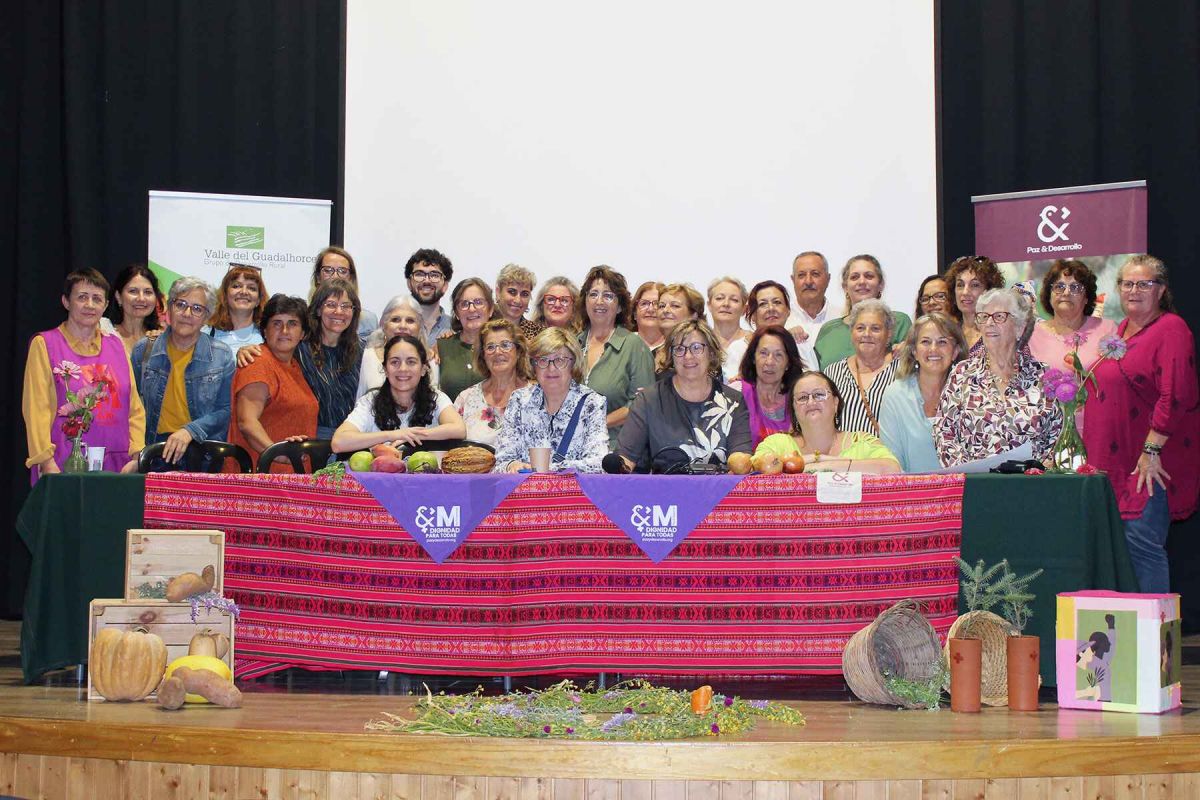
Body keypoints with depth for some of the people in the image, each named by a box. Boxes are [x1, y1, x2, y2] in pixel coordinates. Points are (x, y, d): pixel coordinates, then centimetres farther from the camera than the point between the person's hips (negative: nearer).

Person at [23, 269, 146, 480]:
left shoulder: (116, 346, 16)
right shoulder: (44, 345, 4)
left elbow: (135, 409, 13)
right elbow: (37, 408, -4)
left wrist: (137, 458, 0)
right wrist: (47, 463, -14)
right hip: (64, 467, -3)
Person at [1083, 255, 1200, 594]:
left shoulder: (1171, 329, -9)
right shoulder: (1121, 331, 19)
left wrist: (1152, 449, -21)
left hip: (1150, 463, -9)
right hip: (1115, 461, 9)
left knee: (1141, 541, -13)